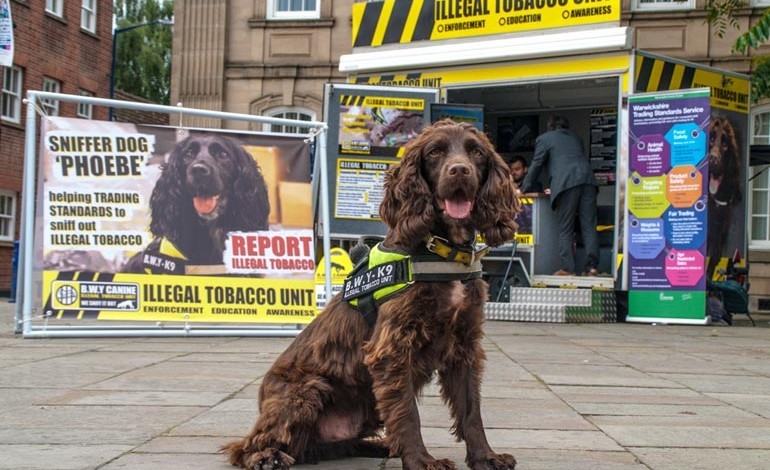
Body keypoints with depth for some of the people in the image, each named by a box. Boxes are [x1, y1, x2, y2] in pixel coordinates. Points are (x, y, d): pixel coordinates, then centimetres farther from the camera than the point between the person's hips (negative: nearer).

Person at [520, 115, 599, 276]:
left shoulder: (544, 138, 14)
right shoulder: (575, 137, 29)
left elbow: (536, 165, 10)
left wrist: (525, 188, 19)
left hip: (566, 184, -4)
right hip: (587, 179, 4)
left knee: (565, 229, -1)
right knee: (589, 226, 2)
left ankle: (567, 268, -5)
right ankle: (592, 266, -5)